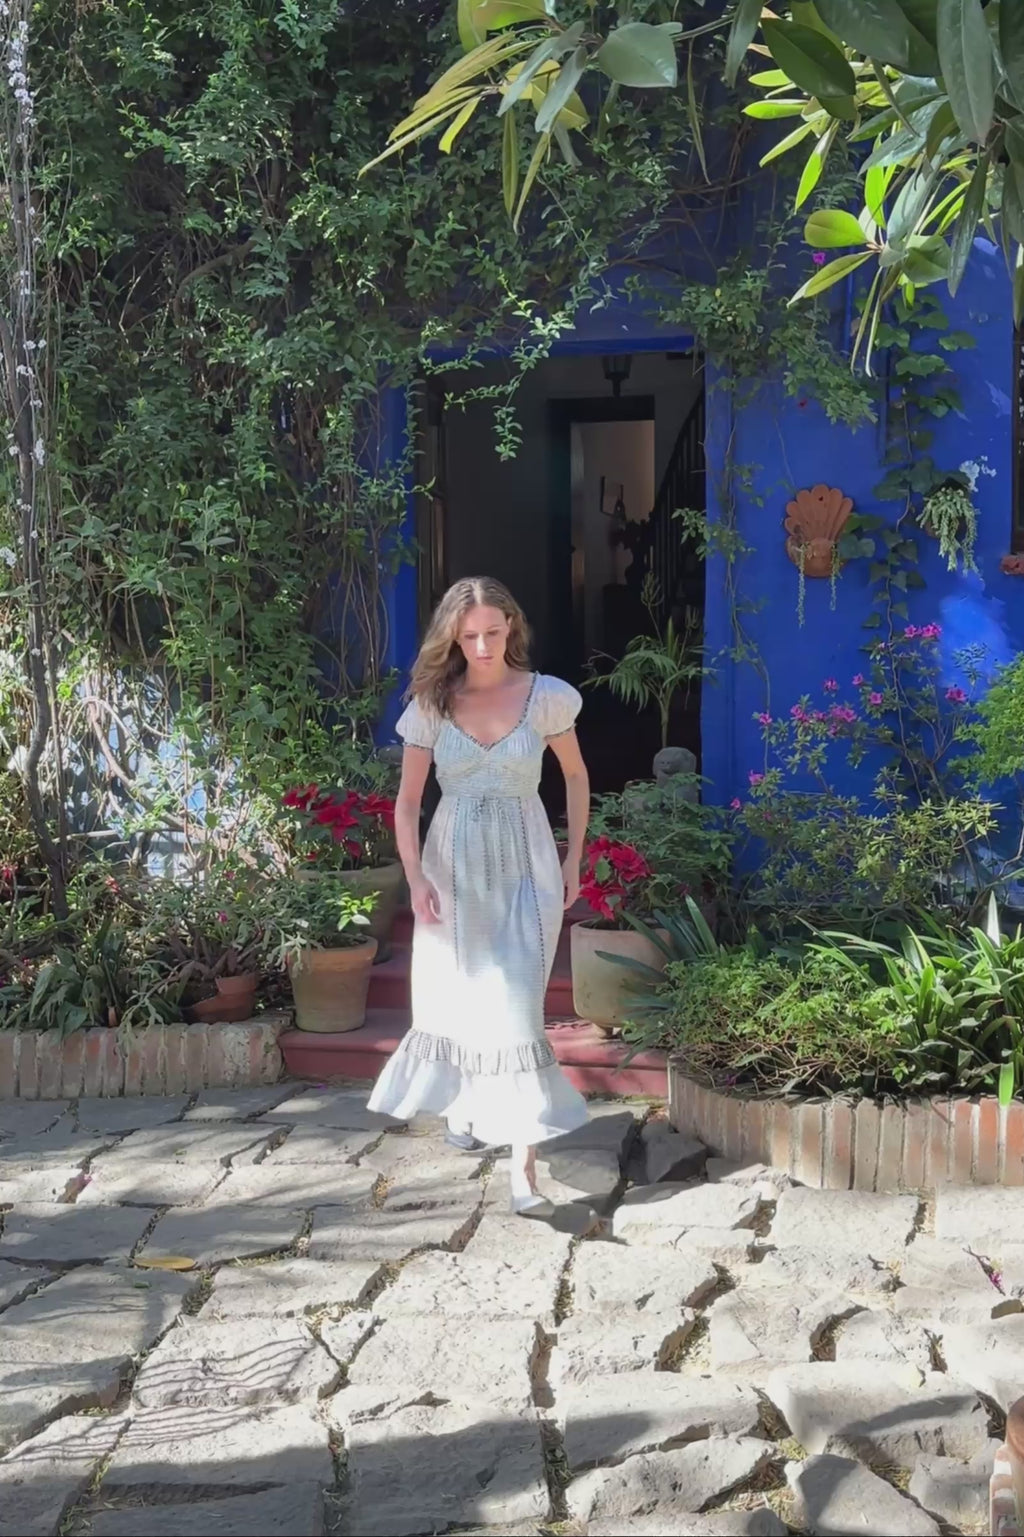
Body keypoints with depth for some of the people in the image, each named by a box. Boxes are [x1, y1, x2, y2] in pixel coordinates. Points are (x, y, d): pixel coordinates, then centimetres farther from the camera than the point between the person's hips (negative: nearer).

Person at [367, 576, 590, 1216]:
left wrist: (574, 859, 9)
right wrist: (416, 879, -11)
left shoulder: (547, 697, -4)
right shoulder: (432, 703, -2)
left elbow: (577, 776, 11)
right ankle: (463, 1102, 44)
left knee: (518, 1008, -11)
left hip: (525, 864, -2)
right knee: (455, 996, 14)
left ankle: (525, 1171, -13)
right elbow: (408, 802, 0)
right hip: (453, 863, 2)